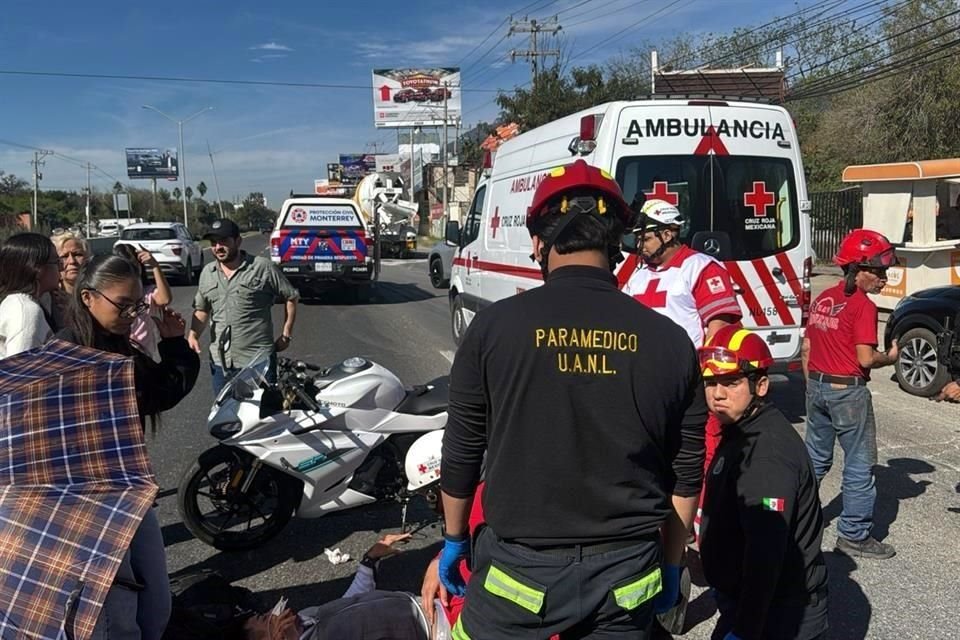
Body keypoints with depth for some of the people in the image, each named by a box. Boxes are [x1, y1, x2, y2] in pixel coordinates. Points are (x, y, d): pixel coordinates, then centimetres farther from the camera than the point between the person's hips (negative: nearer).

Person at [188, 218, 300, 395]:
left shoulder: (263, 268, -6)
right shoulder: (207, 273, 10)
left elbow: (291, 296, 1)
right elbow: (201, 309, 19)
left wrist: (286, 334, -1)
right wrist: (193, 335, 2)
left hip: (259, 361, -5)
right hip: (220, 362, 5)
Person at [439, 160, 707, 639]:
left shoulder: (495, 326, -11)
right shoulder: (669, 340, -5)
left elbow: (461, 452, -3)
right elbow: (685, 475, 2)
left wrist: (454, 539, 13)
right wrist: (669, 564, 16)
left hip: (519, 567, -2)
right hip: (625, 573, 2)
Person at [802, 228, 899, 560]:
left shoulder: (823, 299, 8)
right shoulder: (863, 306, -15)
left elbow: (806, 348, 11)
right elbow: (866, 359, -20)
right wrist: (891, 357, 0)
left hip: (817, 386, 8)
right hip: (848, 391, -8)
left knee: (816, 458, 20)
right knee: (859, 464, 5)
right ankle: (854, 535, 11)